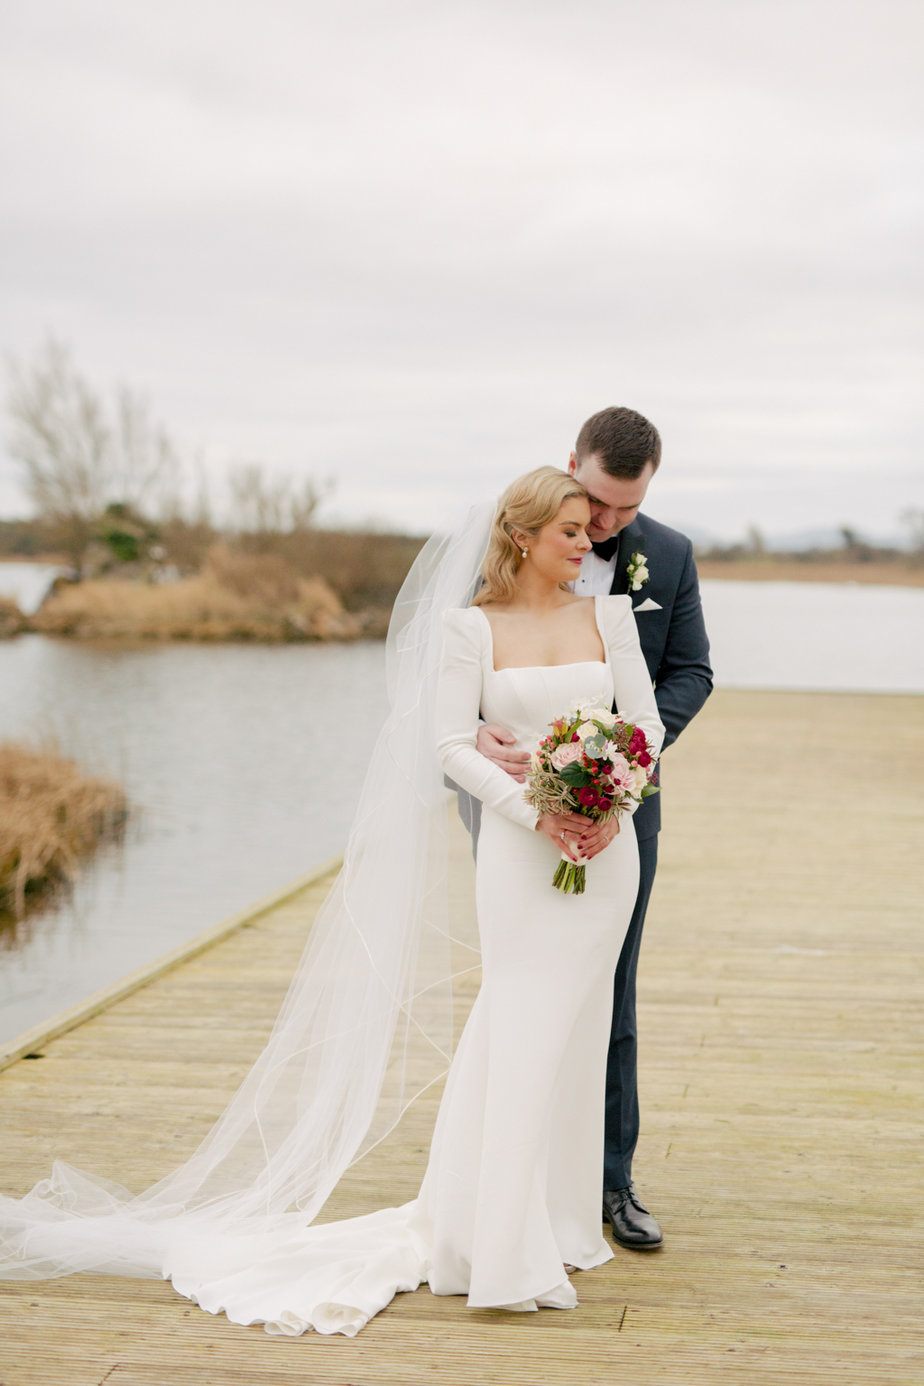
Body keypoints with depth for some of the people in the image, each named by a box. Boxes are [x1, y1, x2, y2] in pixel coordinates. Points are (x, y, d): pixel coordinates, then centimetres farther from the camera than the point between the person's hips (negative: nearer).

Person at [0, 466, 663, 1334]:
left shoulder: (610, 614, 7)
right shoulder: (470, 626, -2)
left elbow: (645, 720, 5)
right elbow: (450, 744, -6)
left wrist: (613, 804, -12)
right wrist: (539, 814, -16)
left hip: (606, 844, 4)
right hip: (521, 848, -3)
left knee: (571, 1035, 11)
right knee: (523, 1033, -6)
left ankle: (554, 1222, 23)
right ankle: (509, 1254, 1)